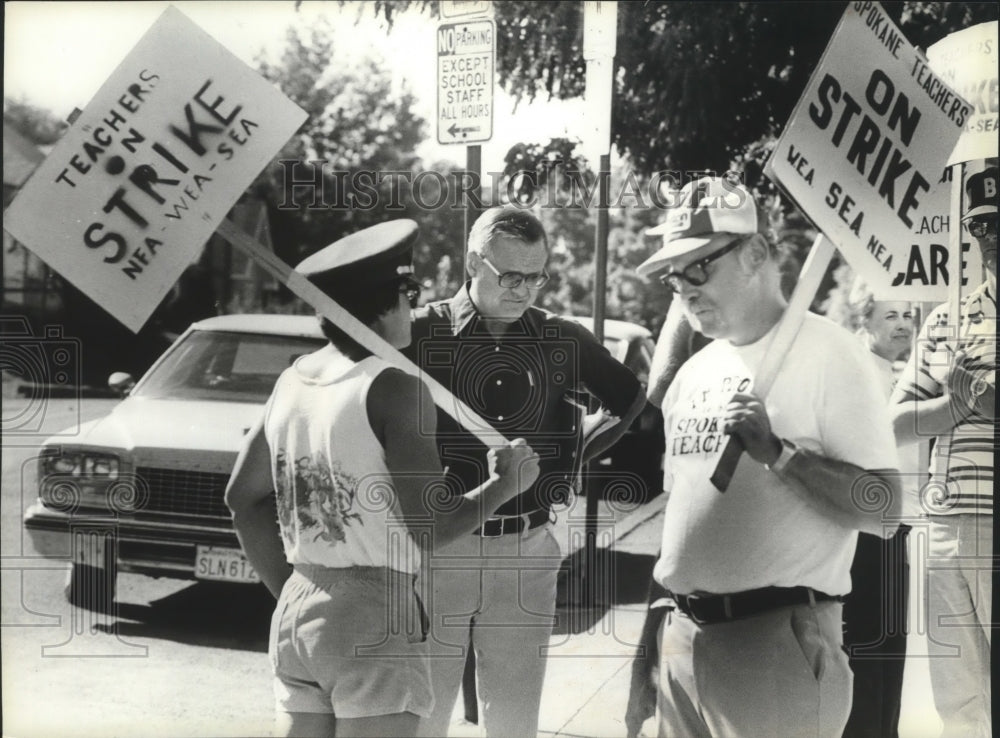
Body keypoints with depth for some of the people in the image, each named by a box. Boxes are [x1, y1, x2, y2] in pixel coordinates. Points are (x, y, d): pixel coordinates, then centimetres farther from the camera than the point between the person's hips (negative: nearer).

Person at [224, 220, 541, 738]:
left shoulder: (294, 380, 9)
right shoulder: (392, 388, -13)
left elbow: (243, 497, 17)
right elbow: (428, 527, -16)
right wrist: (503, 484, -1)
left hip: (295, 611, 7)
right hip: (374, 618, -7)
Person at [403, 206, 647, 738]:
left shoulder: (562, 342, 5)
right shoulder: (422, 333, -4)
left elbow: (632, 402, 20)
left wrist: (572, 456, 10)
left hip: (527, 554, 2)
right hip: (437, 548, -2)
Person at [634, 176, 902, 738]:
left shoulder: (828, 354, -8)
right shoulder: (695, 372, 14)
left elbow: (886, 510, -13)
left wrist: (776, 452, -22)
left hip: (775, 642, -6)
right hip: (682, 635, 7)